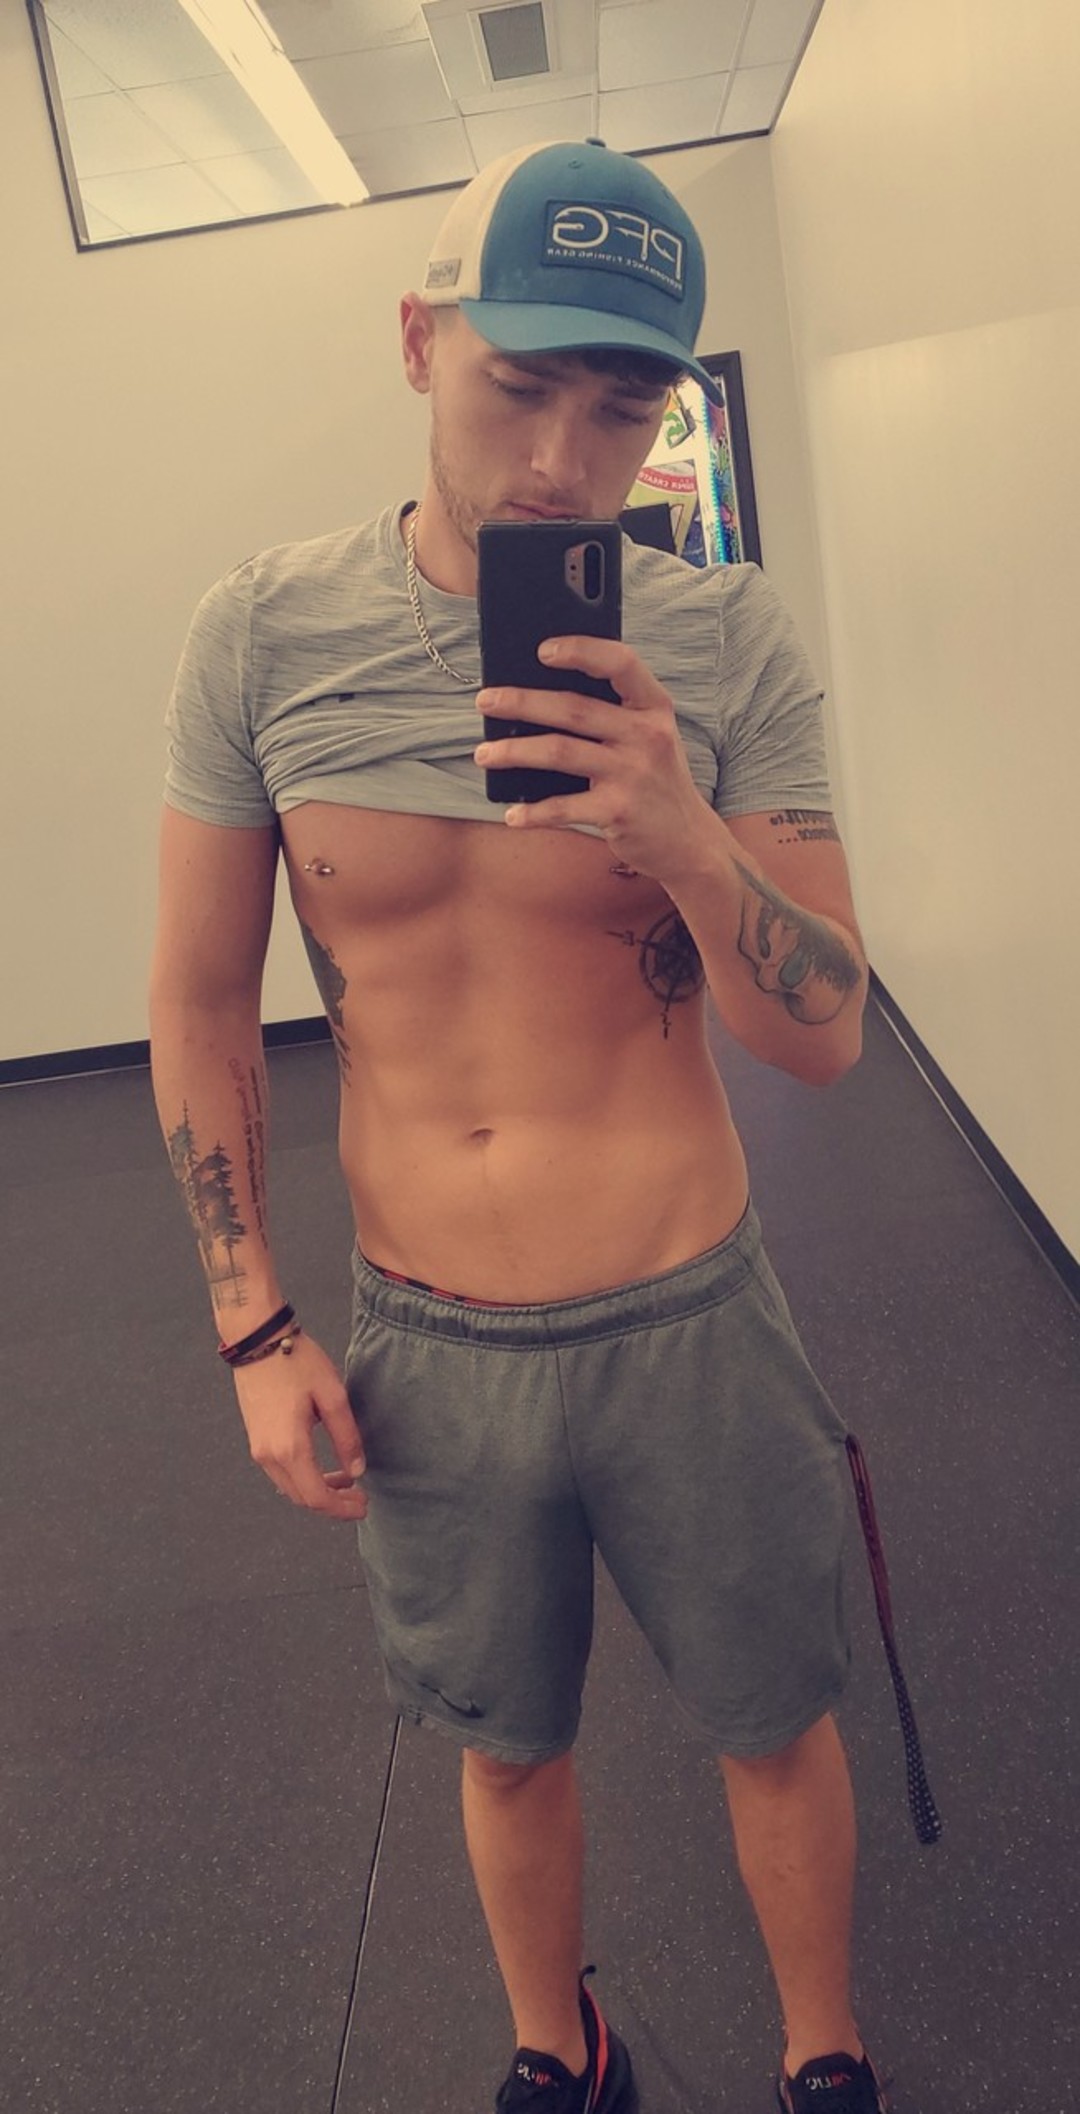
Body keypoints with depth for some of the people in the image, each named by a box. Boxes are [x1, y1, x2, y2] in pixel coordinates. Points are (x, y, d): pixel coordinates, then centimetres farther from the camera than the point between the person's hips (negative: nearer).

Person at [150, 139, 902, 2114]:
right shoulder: (261, 634, -9)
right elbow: (199, 1005, -1)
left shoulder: (725, 643, -10)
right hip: (429, 1353, 1)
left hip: (688, 1327, -1)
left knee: (774, 1728, 19)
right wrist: (257, 1335, -1)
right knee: (510, 1746, 23)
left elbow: (826, 1039, -9)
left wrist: (689, 844, -28)